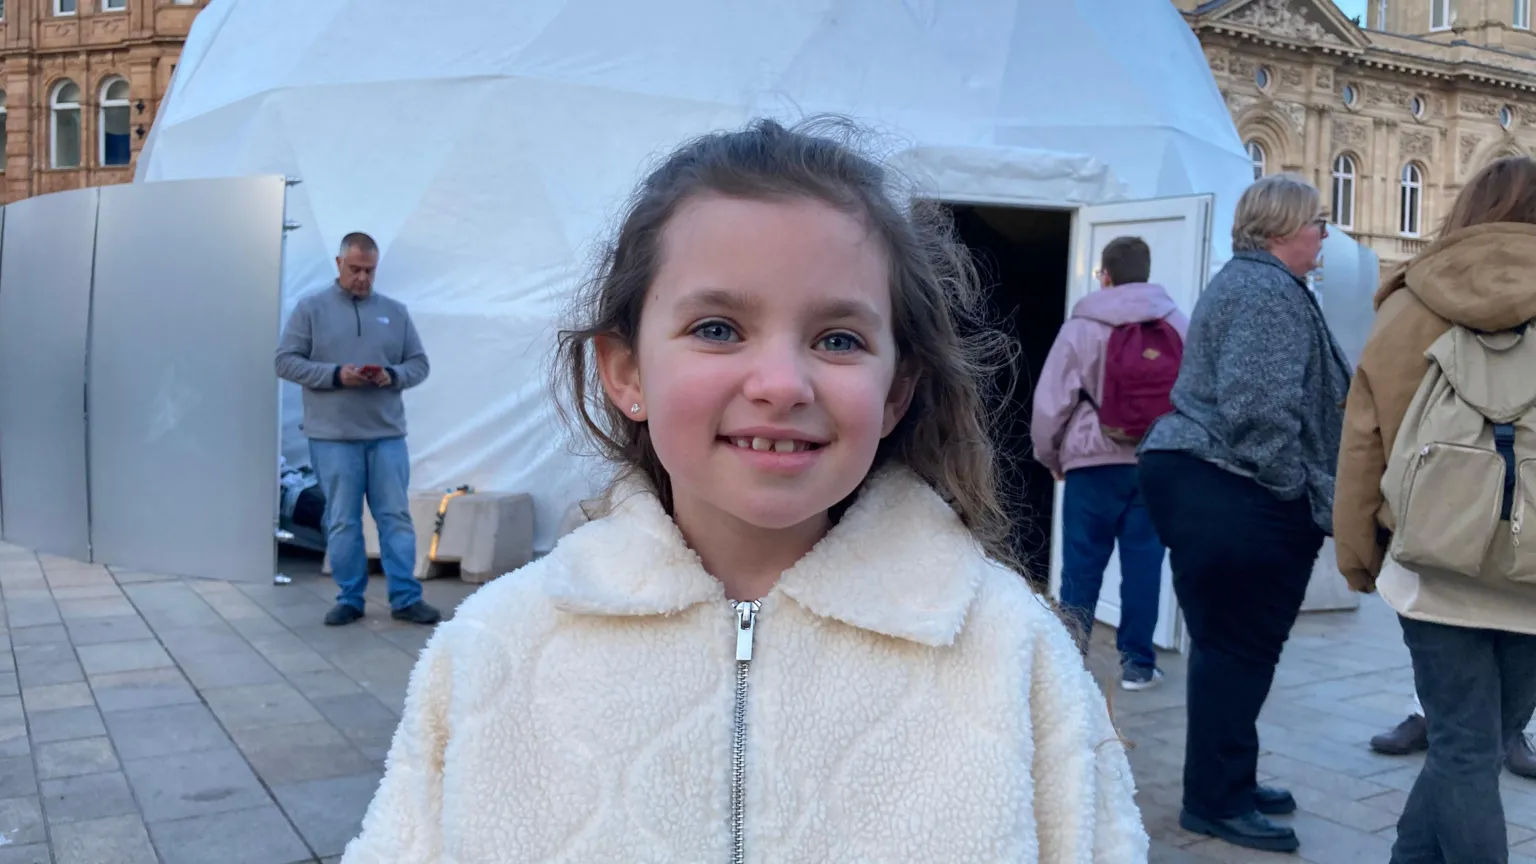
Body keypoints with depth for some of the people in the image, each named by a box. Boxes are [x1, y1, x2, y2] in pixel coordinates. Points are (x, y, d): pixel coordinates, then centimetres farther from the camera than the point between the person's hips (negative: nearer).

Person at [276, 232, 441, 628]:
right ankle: (349, 598, 15)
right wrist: (335, 374, -15)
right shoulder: (310, 309, 3)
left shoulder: (395, 311, 10)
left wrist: (393, 375, -11)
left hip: (387, 434, 2)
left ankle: (406, 598, 8)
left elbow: (419, 363, 11)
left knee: (396, 517, 2)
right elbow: (286, 361, -2)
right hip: (332, 436, -2)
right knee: (342, 521, 4)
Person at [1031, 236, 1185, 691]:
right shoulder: (1181, 326, 5)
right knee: (1144, 562, 8)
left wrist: (1050, 456, 11)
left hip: (1094, 464, -2)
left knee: (1082, 567, 5)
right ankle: (1137, 662, 13)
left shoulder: (1081, 328, -3)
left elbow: (1050, 402, -4)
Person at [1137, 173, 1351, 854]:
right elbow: (1259, 408, -25)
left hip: (1201, 484, 11)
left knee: (1229, 645, 18)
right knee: (1239, 650, -2)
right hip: (1236, 498, -11)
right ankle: (1217, 802, 9)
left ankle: (1224, 785, 30)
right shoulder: (1268, 290, -15)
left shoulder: (1247, 281, 21)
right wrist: (1300, 490, -15)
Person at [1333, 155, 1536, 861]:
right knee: (1476, 747, 13)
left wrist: (1358, 558, 12)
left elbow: (1362, 447, 3)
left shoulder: (1406, 308, 2)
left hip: (1435, 568, 1)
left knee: (1462, 749, 7)